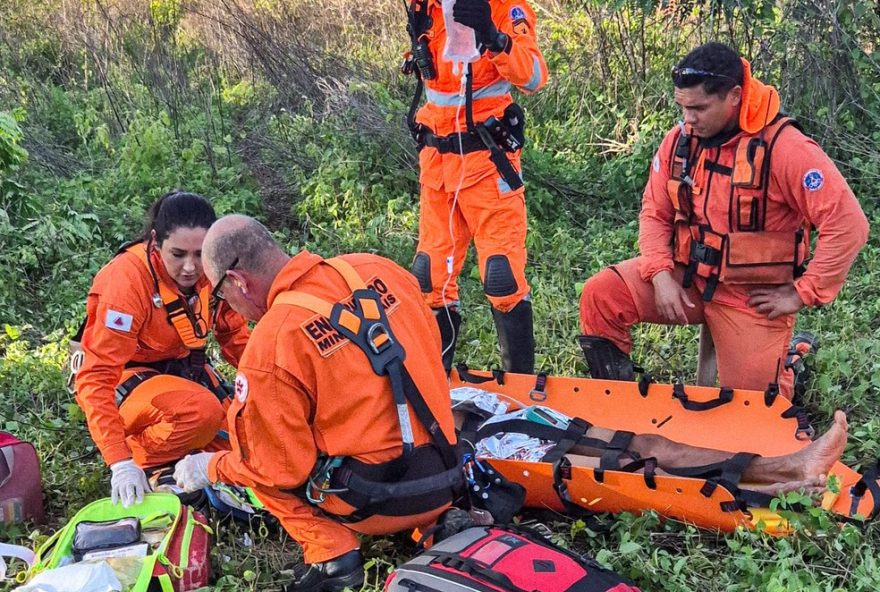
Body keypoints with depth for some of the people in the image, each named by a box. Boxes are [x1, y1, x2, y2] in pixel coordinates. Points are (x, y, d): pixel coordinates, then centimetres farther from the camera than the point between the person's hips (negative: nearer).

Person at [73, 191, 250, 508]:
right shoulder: (128, 277, -28)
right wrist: (120, 463, -37)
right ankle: (134, 455, -8)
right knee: (203, 410, -33)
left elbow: (235, 337, 0)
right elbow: (97, 376, -29)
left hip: (181, 368, 6)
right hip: (127, 379, -6)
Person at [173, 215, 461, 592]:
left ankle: (329, 550, 0)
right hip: (444, 486, 6)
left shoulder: (270, 343, -16)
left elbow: (278, 470, -9)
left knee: (245, 422, 8)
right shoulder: (376, 269, 0)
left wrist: (209, 468, 9)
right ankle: (432, 525, 18)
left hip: (380, 504, -6)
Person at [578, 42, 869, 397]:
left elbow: (848, 224, -22)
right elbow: (655, 213, 4)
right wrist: (661, 275, -12)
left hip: (751, 295, -4)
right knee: (599, 296, -15)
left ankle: (783, 364, 32)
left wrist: (802, 293, -18)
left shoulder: (784, 148, -20)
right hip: (686, 275, 4)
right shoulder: (680, 140, -4)